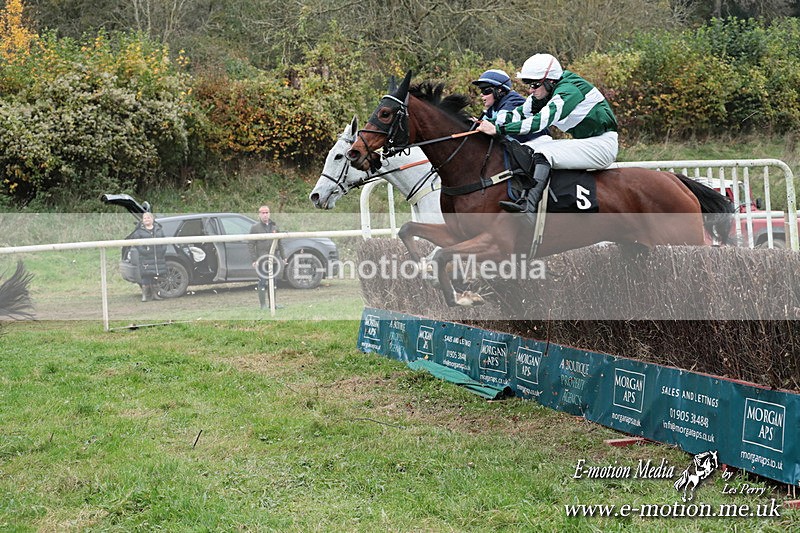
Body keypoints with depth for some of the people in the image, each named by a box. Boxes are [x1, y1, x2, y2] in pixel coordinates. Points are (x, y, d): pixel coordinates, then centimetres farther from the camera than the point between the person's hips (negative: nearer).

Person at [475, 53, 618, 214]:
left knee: (544, 153, -27)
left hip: (604, 144, -10)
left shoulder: (569, 91, -24)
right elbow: (519, 114, 1)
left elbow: (540, 121, -34)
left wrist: (499, 129, -37)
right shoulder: (543, 93, 3)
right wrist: (487, 123, -15)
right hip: (583, 142, 10)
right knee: (527, 149, -1)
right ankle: (522, 199, -13)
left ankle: (529, 207, -40)